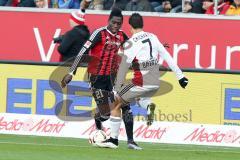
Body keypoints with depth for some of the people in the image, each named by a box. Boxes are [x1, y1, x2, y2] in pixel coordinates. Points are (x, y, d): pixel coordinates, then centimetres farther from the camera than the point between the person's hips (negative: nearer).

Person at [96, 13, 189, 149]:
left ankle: (114, 139, 5)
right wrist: (180, 76, 17)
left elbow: (123, 67, -12)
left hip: (142, 84, -6)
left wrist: (117, 88, -11)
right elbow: (167, 57, 12)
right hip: (156, 84, 6)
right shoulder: (153, 38, 9)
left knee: (116, 104, 6)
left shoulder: (131, 43, -8)